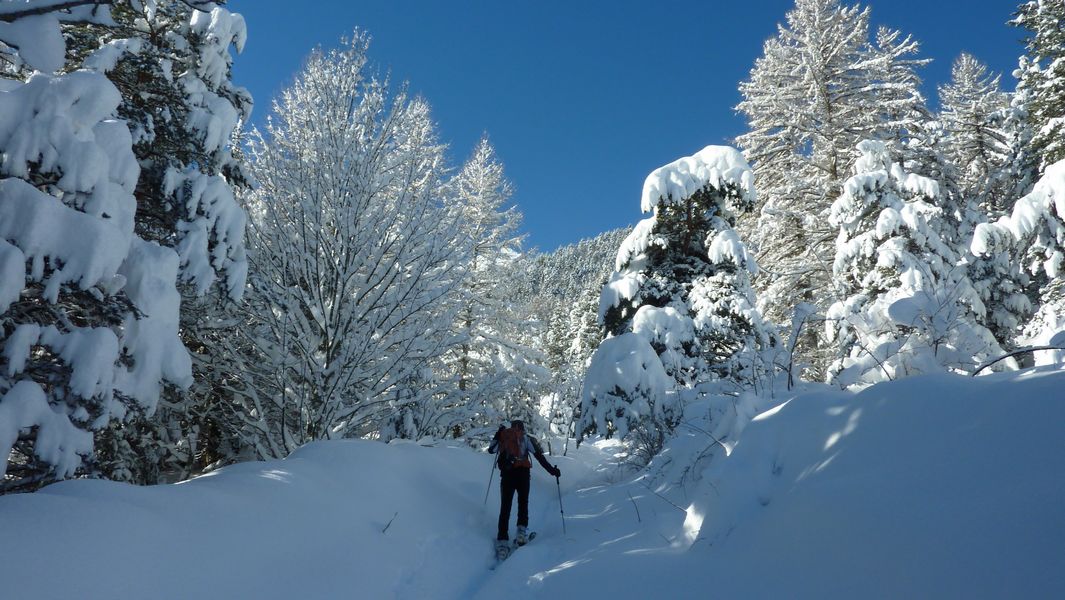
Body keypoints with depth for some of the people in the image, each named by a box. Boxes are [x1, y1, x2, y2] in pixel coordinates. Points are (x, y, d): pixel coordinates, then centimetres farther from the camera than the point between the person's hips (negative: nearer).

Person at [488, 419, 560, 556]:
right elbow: (538, 455, 1)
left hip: (506, 474, 1)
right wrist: (551, 469, 2)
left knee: (505, 506, 5)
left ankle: (502, 540, -5)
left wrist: (497, 435, 32)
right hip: (522, 472, -1)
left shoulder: (503, 435, 16)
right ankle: (522, 531, -2)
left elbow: (491, 449, 26)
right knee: (523, 502, 16)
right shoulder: (525, 437, 11)